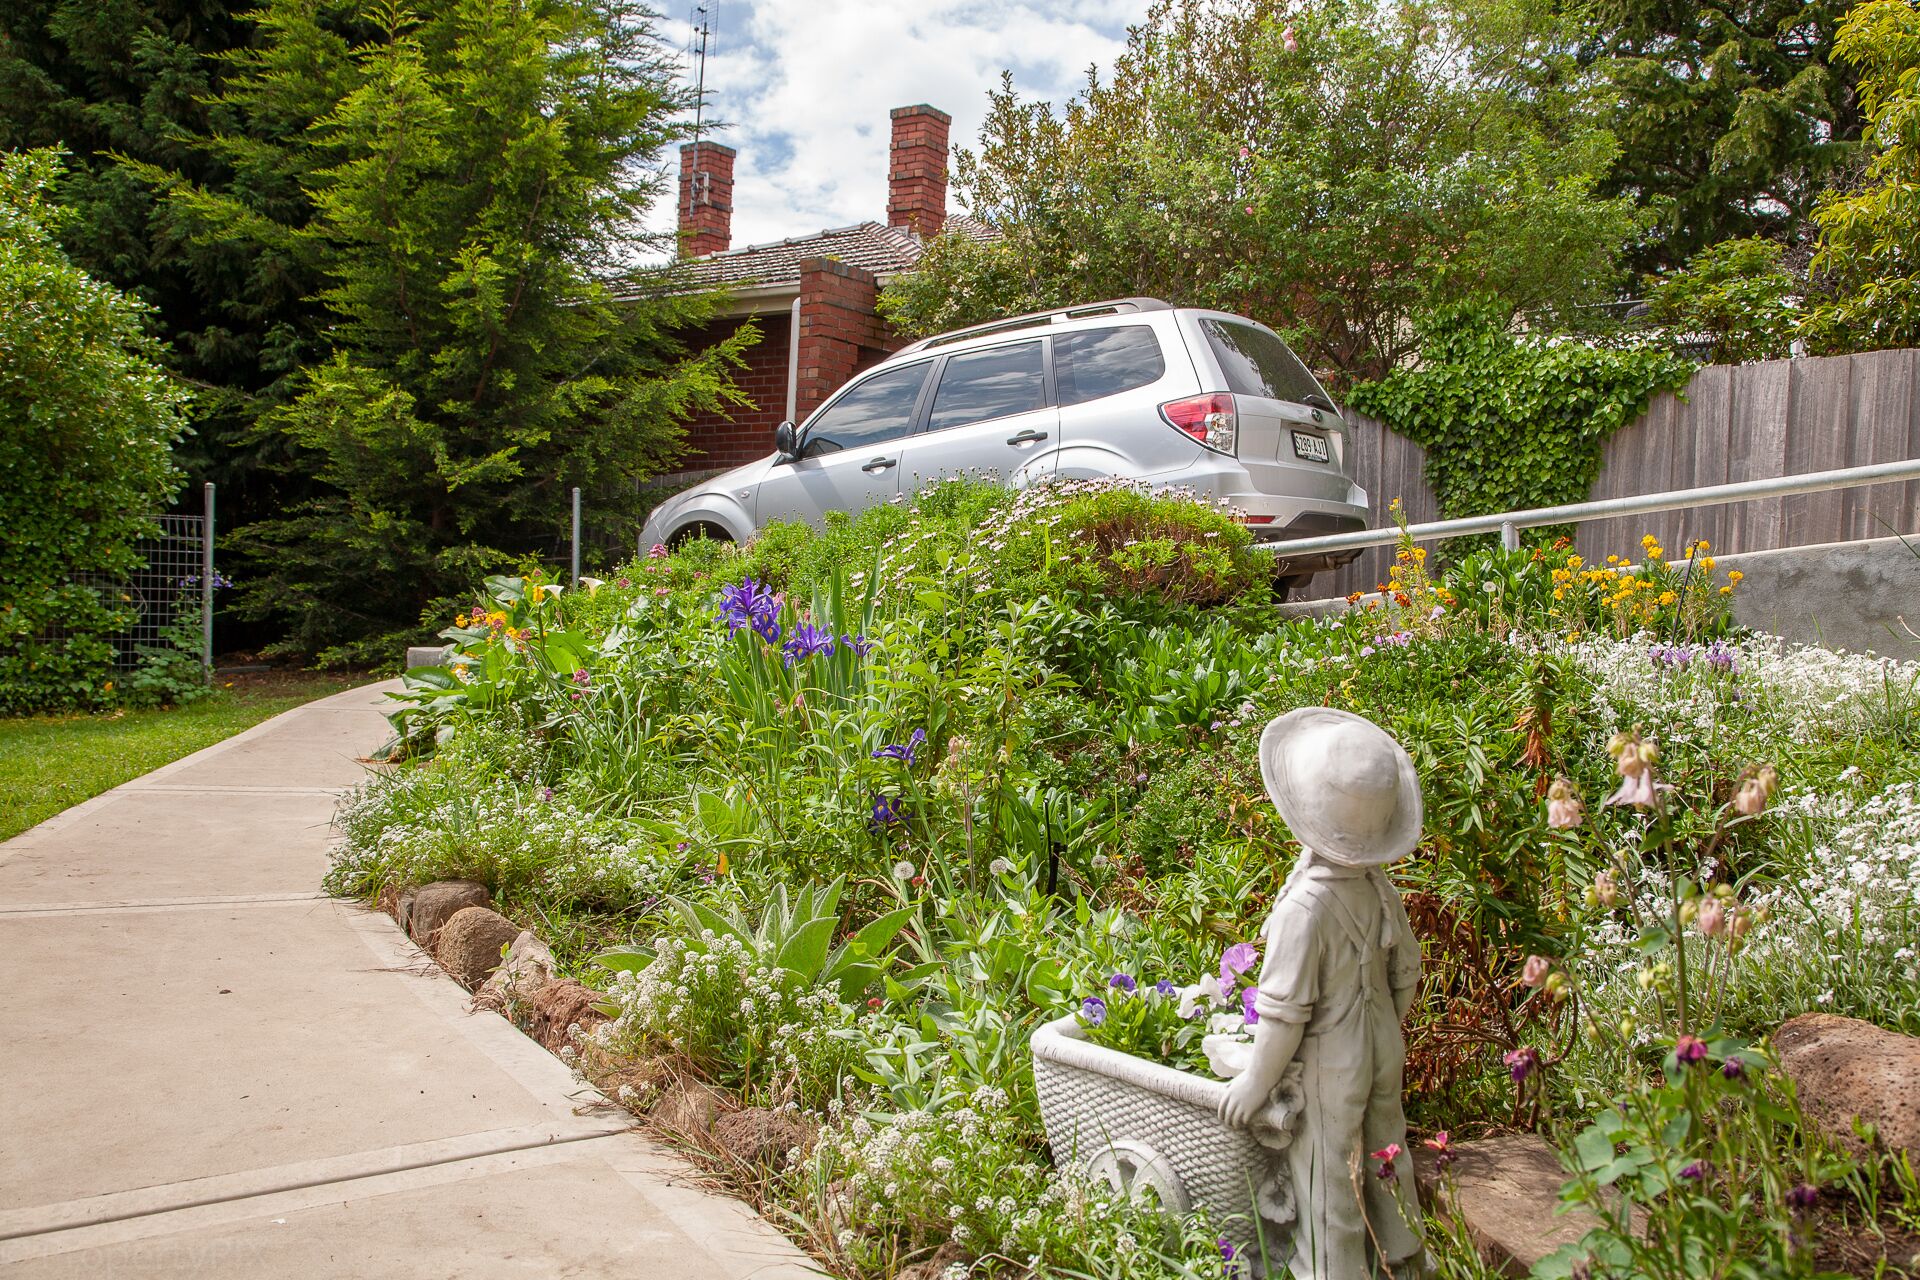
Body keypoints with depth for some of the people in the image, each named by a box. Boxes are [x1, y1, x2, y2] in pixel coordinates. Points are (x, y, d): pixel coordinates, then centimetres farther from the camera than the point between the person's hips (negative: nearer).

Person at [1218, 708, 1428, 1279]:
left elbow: (1284, 1011, -25)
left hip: (1330, 1071, -8)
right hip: (1383, 1053, 8)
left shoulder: (1306, 906, -31)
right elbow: (1405, 969, 5)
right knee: (1384, 1157, 26)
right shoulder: (1377, 887, -9)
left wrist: (1254, 1083, -12)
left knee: (1327, 1186, 11)